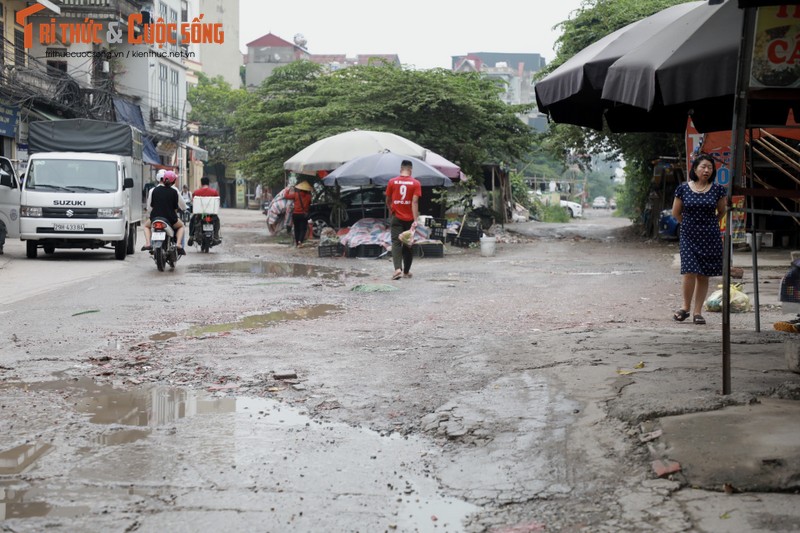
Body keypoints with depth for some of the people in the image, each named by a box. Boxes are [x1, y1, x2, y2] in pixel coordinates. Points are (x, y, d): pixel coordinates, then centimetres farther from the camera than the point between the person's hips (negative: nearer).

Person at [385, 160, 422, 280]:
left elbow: (388, 201, 7)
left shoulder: (392, 182, -2)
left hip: (396, 218, 0)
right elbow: (414, 202, -13)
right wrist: (415, 220, -15)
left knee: (396, 243, -3)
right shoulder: (415, 183, -5)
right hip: (409, 218, 0)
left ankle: (398, 268, -23)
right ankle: (406, 271, 19)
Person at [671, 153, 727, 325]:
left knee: (703, 276, 3)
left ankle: (697, 311, 11)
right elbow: (676, 212, 10)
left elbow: (722, 211, 14)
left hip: (710, 237, 1)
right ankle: (686, 307, 6)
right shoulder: (683, 189, -1)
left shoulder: (717, 190, 0)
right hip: (689, 236, -1)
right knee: (689, 272, -12)